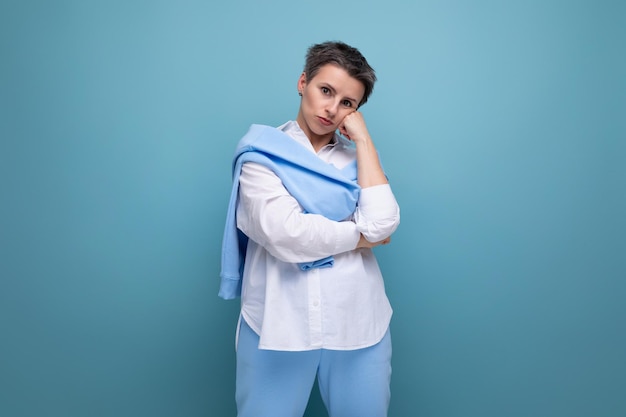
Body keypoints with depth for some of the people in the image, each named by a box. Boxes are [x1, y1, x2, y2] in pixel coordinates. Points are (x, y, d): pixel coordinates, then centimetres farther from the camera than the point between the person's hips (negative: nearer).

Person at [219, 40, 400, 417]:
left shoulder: (356, 157, 8)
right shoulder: (262, 155, -1)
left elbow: (383, 225, -10)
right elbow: (286, 236, -17)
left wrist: (363, 139, -5)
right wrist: (362, 235, -6)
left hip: (357, 323, 3)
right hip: (278, 324, -2)